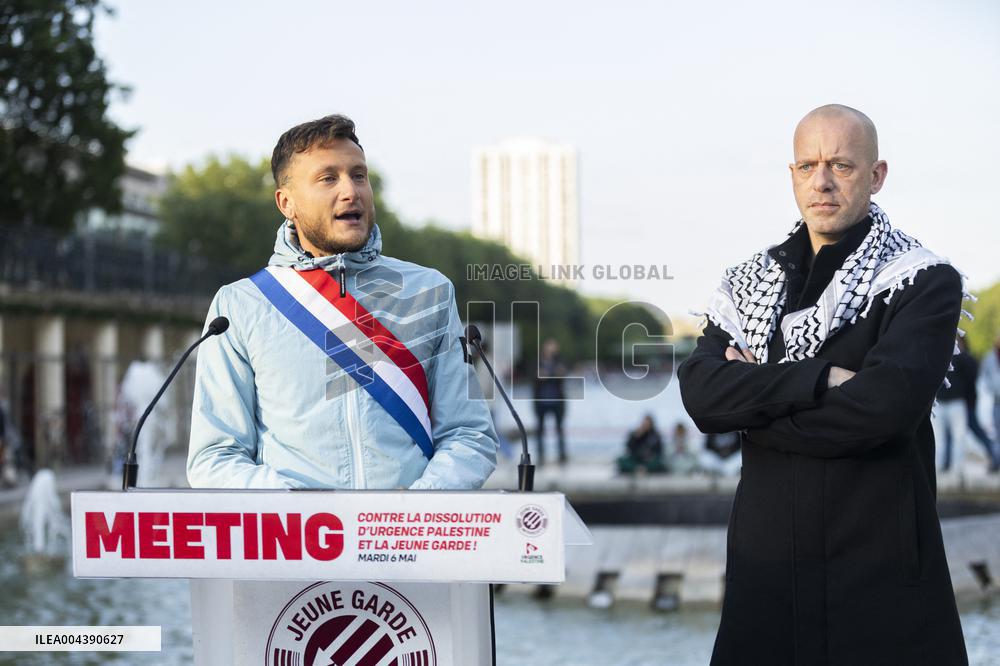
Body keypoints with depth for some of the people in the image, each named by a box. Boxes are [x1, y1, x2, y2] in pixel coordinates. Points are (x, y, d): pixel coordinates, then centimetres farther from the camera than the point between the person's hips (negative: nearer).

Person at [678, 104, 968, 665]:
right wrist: (819, 379, -17)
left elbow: (886, 404, -20)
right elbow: (700, 392, -5)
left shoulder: (924, 282, -5)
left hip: (881, 566, -4)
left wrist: (753, 402, -8)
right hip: (767, 557, 4)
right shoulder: (751, 284, 9)